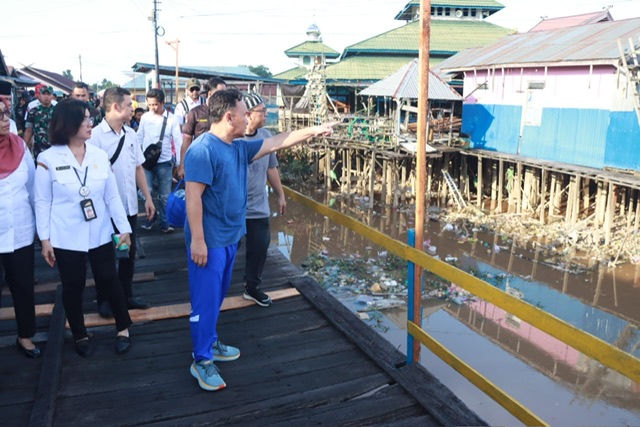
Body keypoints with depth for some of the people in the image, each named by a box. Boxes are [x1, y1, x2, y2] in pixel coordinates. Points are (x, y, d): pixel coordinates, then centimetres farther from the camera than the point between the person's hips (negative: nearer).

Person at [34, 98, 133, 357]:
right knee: (73, 287, 11)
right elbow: (42, 202, -4)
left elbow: (112, 196, 2)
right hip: (66, 237, -2)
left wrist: (124, 227, 1)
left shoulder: (100, 156, -1)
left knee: (109, 281, 10)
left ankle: (123, 328, 29)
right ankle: (80, 335, 31)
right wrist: (45, 238, -5)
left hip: (100, 234, 2)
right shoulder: (48, 159, -9)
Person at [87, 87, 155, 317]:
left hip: (130, 205, 6)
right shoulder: (96, 135, -13)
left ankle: (126, 295, 31)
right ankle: (104, 300, 25)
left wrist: (147, 198, 9)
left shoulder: (130, 133, 5)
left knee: (129, 252, 16)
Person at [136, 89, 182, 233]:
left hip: (164, 162, -1)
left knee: (165, 195, 7)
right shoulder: (145, 117, 0)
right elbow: (139, 137, 7)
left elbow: (178, 141, -3)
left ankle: (164, 223, 19)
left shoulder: (171, 119, -7)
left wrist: (180, 163, -3)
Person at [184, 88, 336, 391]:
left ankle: (210, 343, 37)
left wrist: (314, 131, 16)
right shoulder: (203, 149, -19)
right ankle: (202, 360, 14)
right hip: (208, 240, -9)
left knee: (218, 295, 20)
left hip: (229, 237, 9)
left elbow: (277, 142, 15)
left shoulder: (239, 147, 8)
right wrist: (197, 239, -24)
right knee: (206, 299, 0)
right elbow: (193, 196, -22)